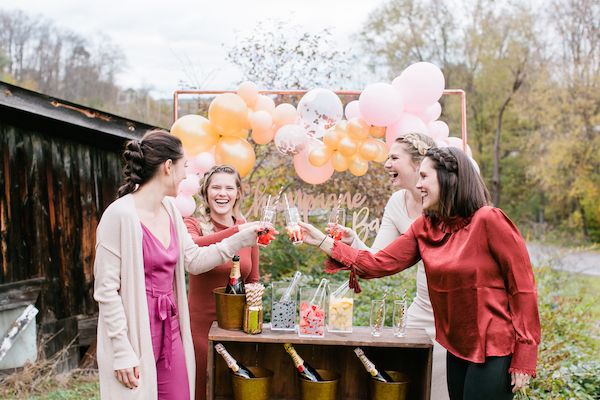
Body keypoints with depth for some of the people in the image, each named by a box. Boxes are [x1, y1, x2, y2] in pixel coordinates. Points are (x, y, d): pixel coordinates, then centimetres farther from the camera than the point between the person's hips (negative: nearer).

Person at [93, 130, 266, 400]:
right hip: (135, 334, -7)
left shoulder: (170, 210, 6)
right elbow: (106, 289, -16)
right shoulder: (120, 214, -18)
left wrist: (243, 238, 11)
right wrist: (122, 352, -16)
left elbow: (194, 261, 13)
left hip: (170, 330, 7)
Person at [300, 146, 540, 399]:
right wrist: (323, 241, -2)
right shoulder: (424, 228, 2)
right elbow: (380, 264, 0)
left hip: (494, 349, -6)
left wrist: (524, 358, -14)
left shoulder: (488, 220, -17)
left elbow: (523, 287, -14)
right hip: (457, 347, 6)